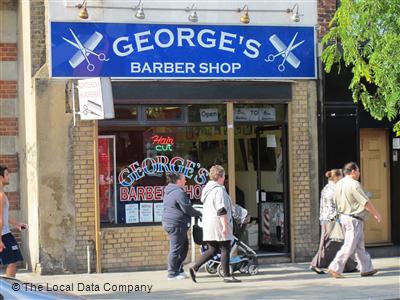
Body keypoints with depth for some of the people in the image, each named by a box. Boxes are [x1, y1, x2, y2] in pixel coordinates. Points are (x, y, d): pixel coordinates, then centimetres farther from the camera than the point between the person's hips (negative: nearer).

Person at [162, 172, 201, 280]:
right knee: (176, 249, -5)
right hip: (176, 224, -11)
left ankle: (179, 270, 20)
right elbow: (186, 208, -18)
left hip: (169, 222, 11)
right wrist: (198, 213, -2)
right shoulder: (178, 192, -16)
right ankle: (172, 273, -2)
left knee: (184, 246, 17)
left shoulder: (169, 192, 18)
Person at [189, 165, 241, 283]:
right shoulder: (219, 190, -14)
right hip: (218, 224, -9)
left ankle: (195, 268, 2)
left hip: (208, 223, 9)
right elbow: (221, 210, -20)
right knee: (225, 249, -1)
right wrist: (225, 225, -20)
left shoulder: (206, 189, 15)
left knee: (212, 250, 12)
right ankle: (227, 275, 3)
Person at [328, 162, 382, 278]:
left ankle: (366, 269, 18)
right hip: (354, 219, -9)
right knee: (349, 246, -5)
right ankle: (335, 268, -5)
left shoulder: (339, 184, 8)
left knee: (359, 246, 13)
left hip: (343, 216, 9)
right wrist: (377, 214, -3)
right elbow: (366, 203, -15)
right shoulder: (354, 184, -17)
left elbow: (337, 203, 14)